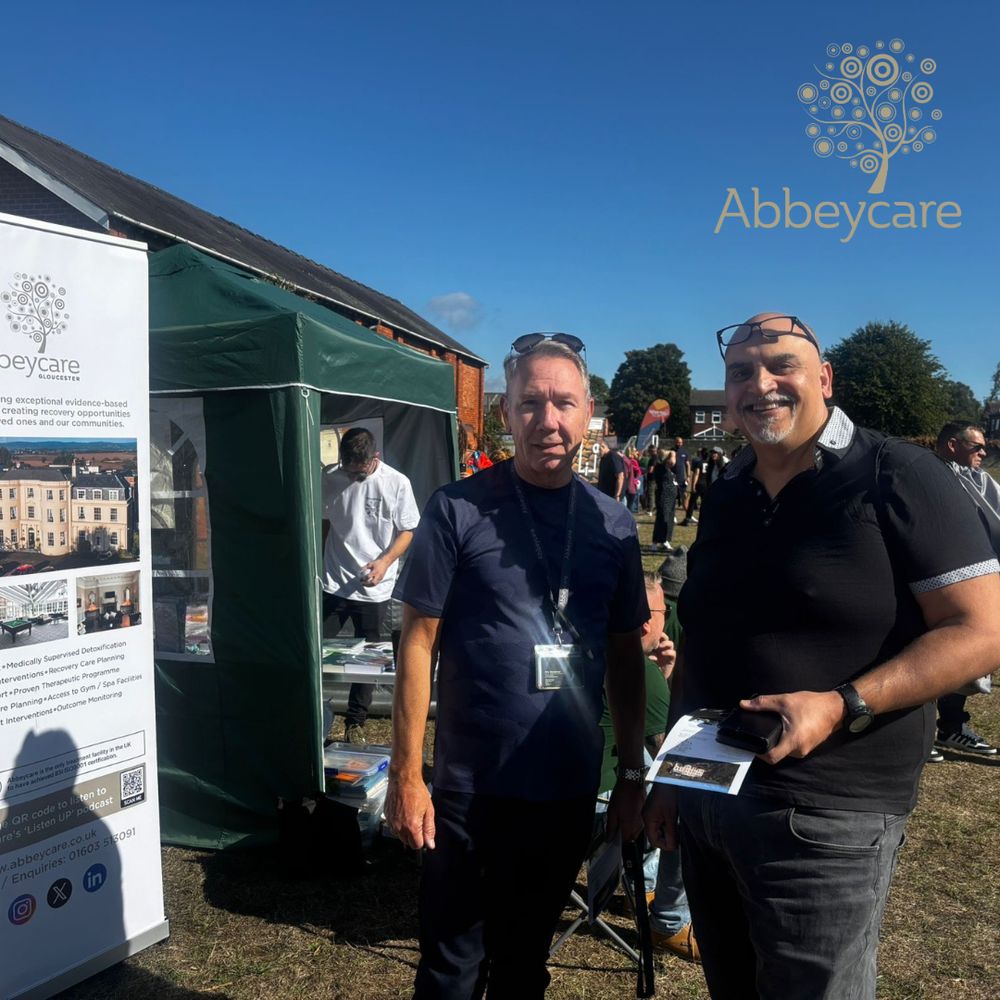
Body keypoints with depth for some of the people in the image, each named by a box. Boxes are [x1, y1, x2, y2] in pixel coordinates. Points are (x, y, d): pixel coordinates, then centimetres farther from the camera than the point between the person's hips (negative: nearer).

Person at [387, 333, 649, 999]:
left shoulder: (613, 525, 1)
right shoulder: (459, 511, -10)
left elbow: (625, 657, 7)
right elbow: (419, 643, -8)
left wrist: (633, 775, 7)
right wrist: (407, 774, -10)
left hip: (571, 790, 3)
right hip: (472, 788, -3)